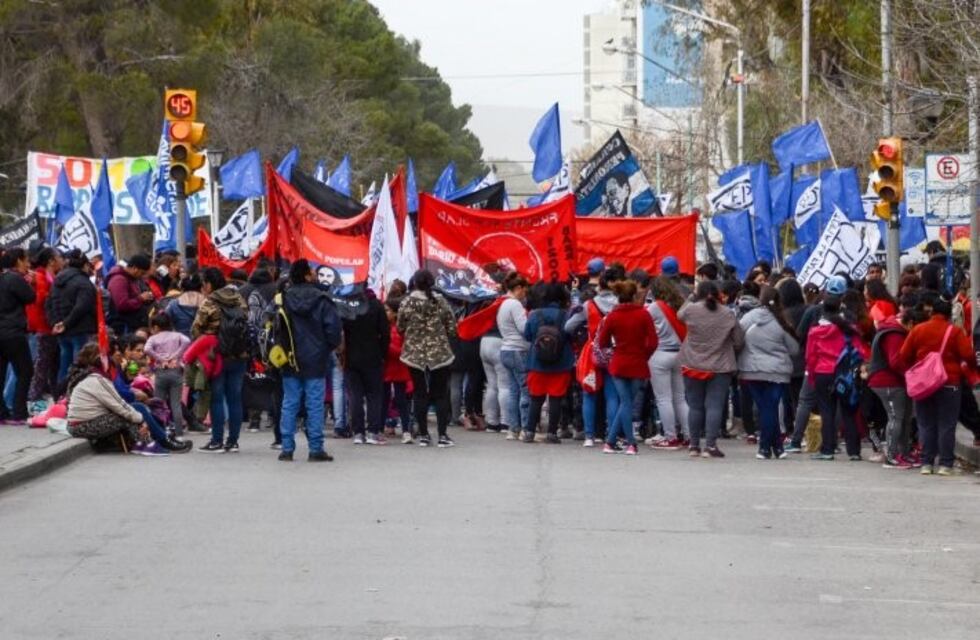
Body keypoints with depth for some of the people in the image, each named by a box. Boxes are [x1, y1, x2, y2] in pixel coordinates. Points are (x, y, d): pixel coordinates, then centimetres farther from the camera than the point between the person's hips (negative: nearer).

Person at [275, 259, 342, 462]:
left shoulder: (284, 299, -2)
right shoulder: (321, 300, -9)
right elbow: (333, 327, -10)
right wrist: (328, 347, 7)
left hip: (290, 361, 3)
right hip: (315, 361, -3)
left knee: (289, 404, 6)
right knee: (315, 405, 1)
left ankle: (287, 448, 4)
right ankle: (316, 449, 2)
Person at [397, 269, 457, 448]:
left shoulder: (407, 303, -7)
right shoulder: (441, 302, -5)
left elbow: (400, 327, 1)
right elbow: (452, 329, -1)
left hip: (415, 354, 0)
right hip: (439, 353, 0)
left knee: (419, 394, 8)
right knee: (440, 394, 7)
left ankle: (423, 435, 8)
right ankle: (442, 435, 2)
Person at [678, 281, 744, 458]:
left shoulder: (690, 309, -8)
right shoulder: (728, 315, -6)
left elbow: (679, 315, 16)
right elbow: (739, 341, -1)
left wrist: (692, 296, 23)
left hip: (693, 367, 1)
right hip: (720, 368, -1)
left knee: (695, 406, 11)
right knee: (714, 406, 0)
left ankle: (694, 445, 16)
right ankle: (710, 445, -8)